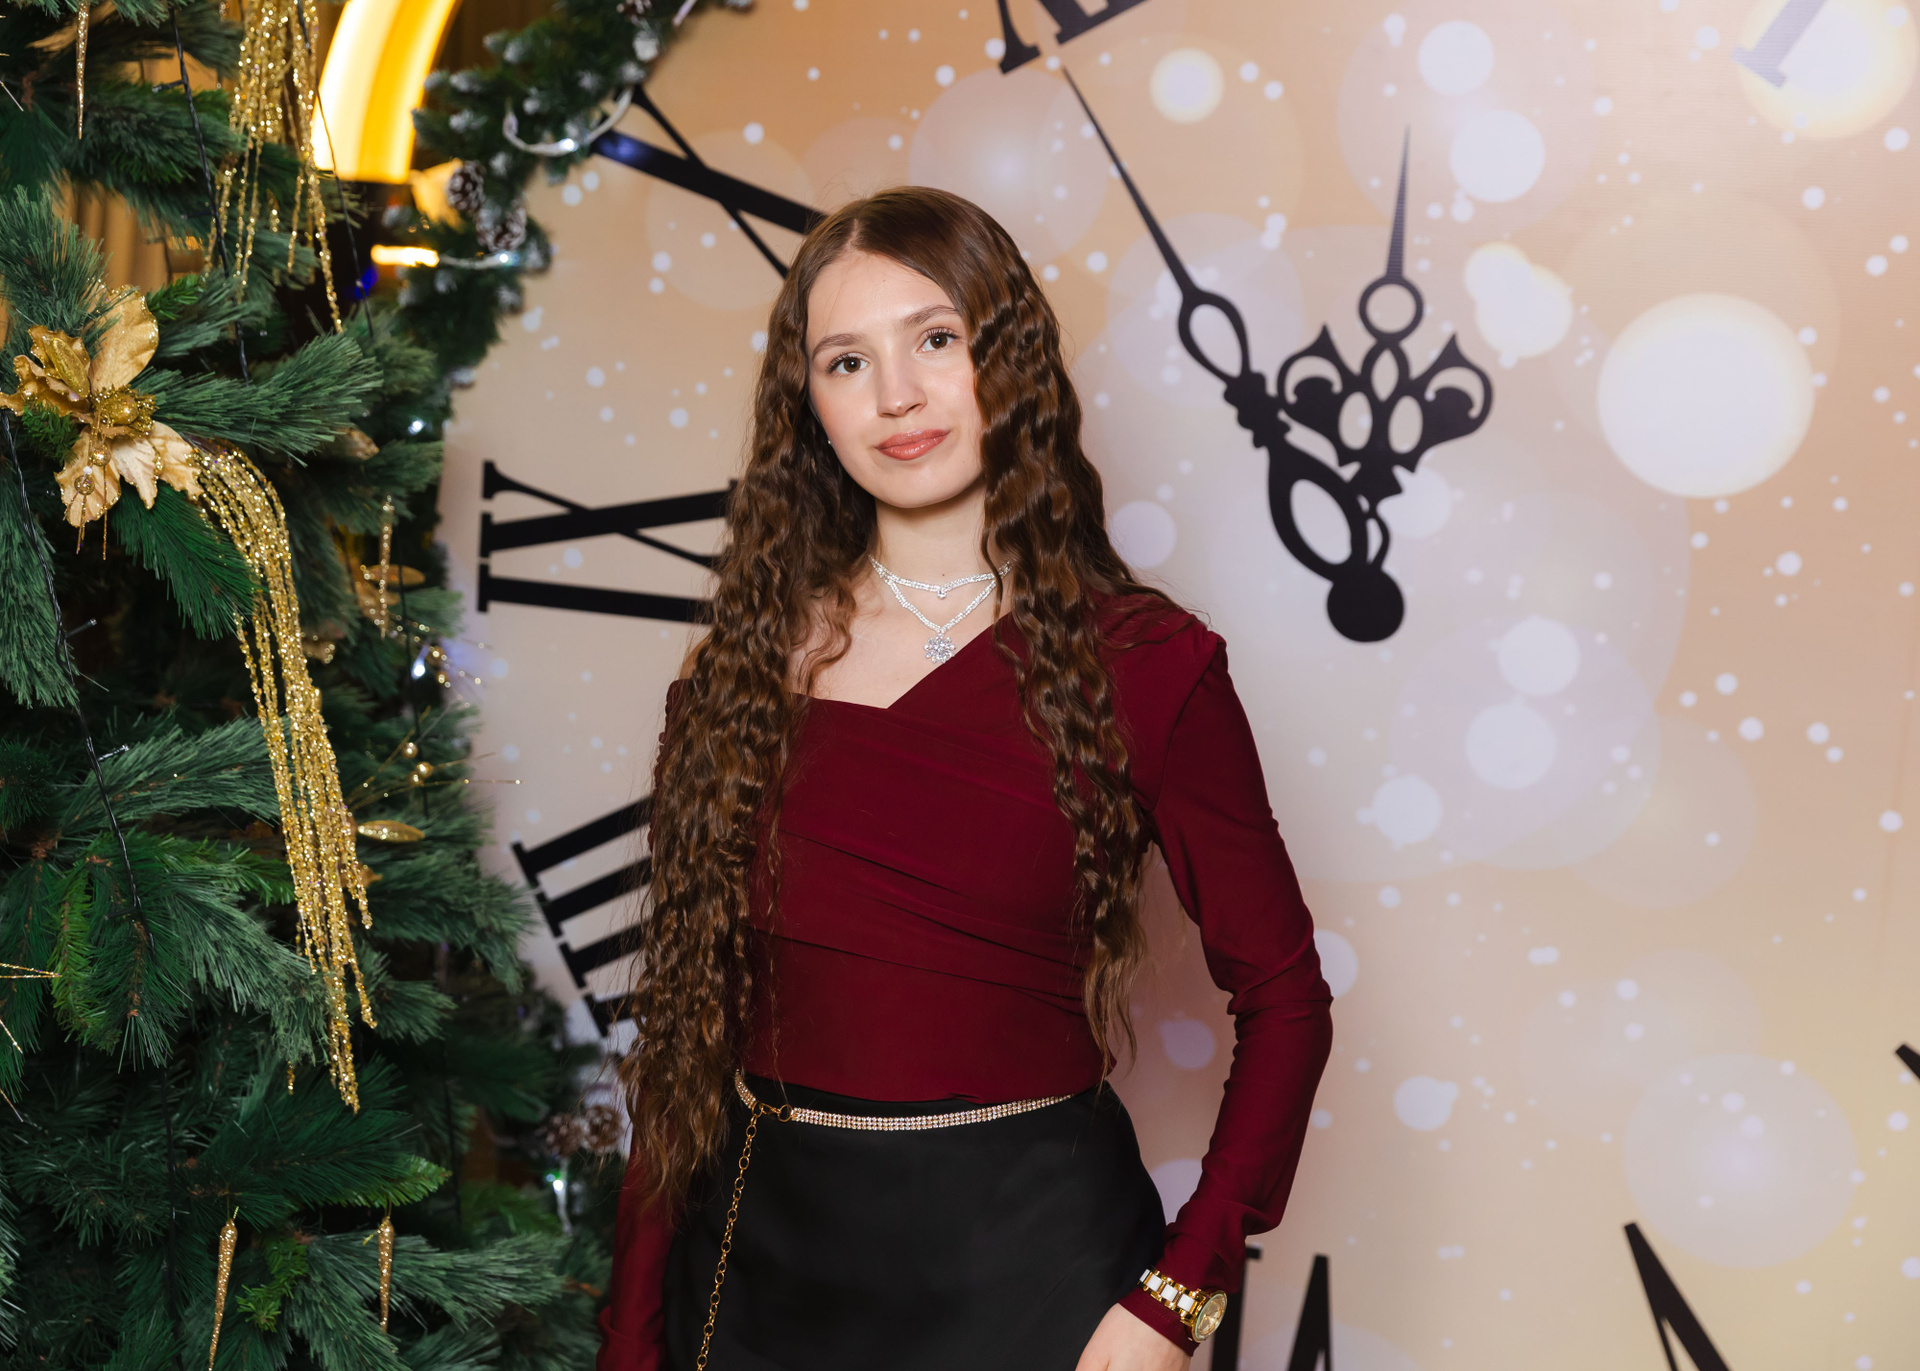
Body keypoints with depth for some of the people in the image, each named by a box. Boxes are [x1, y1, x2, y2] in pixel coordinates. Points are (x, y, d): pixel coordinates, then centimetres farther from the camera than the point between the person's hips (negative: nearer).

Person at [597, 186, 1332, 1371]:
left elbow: (1283, 995, -4)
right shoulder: (750, 661, 1)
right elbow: (691, 1004, 2)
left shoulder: (1145, 663, -8)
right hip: (768, 1240, 3)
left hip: (1026, 1250, -2)